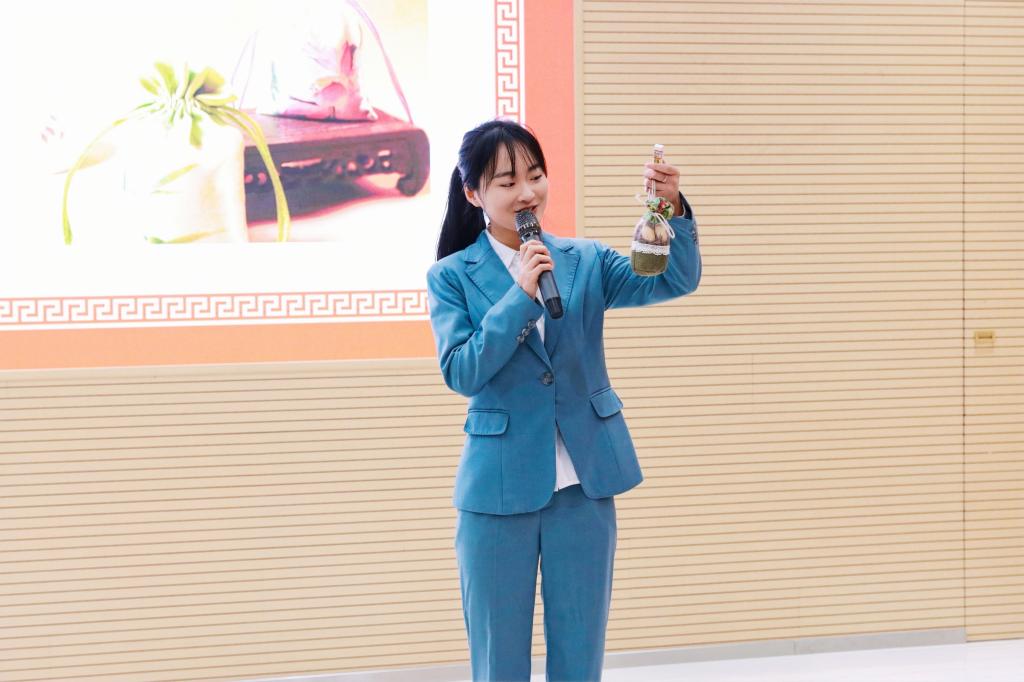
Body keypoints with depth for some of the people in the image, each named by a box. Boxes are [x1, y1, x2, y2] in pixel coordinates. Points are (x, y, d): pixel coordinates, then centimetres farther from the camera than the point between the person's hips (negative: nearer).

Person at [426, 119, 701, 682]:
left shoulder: (585, 262, 5)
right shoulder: (453, 276, -1)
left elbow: (675, 280, -8)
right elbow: (460, 372, -12)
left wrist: (672, 210, -27)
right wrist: (520, 297, -20)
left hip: (584, 486, 2)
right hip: (499, 490, -2)